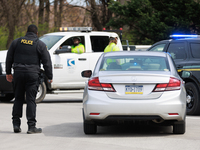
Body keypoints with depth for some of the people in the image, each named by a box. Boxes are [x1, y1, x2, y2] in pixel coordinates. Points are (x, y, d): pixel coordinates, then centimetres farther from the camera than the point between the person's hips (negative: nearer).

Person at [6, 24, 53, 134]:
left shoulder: (16, 42, 9)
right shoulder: (40, 45, 1)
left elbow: (9, 58, 13)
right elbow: (47, 62, 0)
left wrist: (8, 73, 21)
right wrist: (49, 77, 6)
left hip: (18, 73, 3)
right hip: (32, 74, -3)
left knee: (18, 99, 12)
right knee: (31, 100, -2)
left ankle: (16, 124, 8)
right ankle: (31, 126, -5)